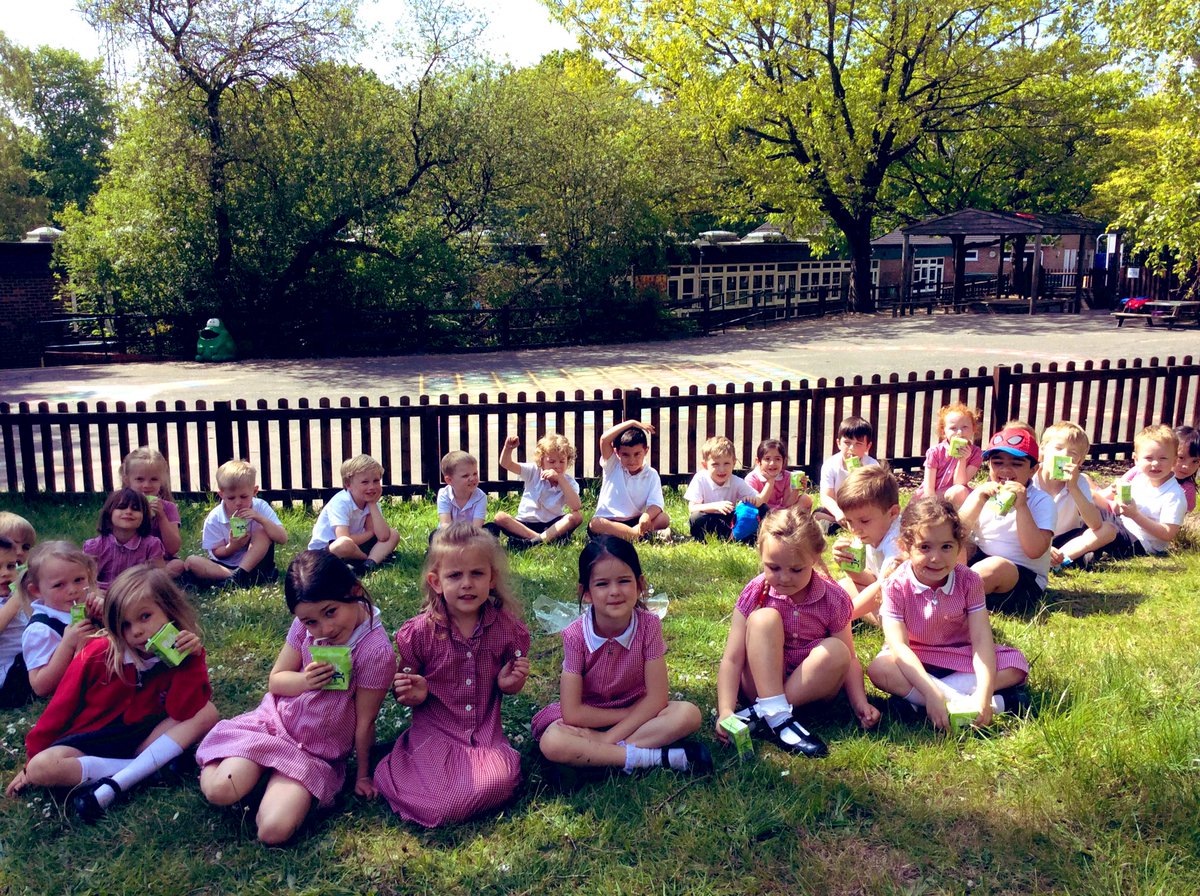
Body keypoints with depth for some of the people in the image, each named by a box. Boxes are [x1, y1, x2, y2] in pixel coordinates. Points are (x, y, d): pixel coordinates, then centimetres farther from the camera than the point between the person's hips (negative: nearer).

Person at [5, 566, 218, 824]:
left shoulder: (180, 653, -9)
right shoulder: (98, 654, -13)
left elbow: (184, 713, -20)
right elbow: (61, 707, -3)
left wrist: (191, 658, -28)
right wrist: (31, 760, 1)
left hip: (143, 739, 1)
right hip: (87, 743, -1)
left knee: (207, 713, -23)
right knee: (42, 768, -31)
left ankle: (114, 785, -31)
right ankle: (152, 766, -25)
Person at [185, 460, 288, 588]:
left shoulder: (261, 507, -10)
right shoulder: (214, 518, -8)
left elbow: (283, 539, -17)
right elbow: (217, 553, -4)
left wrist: (260, 518, -29)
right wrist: (231, 547, -26)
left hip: (254, 563, -1)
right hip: (225, 565, 1)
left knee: (263, 532, -23)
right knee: (191, 561, -23)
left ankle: (239, 575, -30)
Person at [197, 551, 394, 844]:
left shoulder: (377, 651, -25)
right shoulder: (306, 624, -10)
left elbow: (364, 722, -13)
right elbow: (276, 680, 1)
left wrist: (363, 774, 1)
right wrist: (305, 681, -22)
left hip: (318, 752, -3)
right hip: (275, 720, 3)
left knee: (273, 830, -22)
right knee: (218, 790, -20)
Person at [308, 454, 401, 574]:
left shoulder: (371, 502, -2)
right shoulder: (340, 503, -22)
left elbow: (383, 536, -15)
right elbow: (344, 539, -34)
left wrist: (372, 505, -17)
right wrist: (370, 533, -17)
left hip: (355, 547, 8)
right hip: (323, 550, -8)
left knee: (393, 535, -4)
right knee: (345, 544, -41)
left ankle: (369, 564, -24)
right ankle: (378, 556, -16)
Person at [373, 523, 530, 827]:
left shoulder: (506, 628, -4)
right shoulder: (418, 633, -9)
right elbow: (404, 691, 4)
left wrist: (509, 683, -11)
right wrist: (415, 695, -19)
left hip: (485, 731, 1)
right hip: (434, 731, -1)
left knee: (501, 780, -27)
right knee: (439, 806, -21)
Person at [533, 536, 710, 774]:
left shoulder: (649, 625, -18)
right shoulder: (575, 636, -20)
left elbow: (656, 698, -16)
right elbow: (572, 713, -20)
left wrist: (609, 737, -24)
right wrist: (635, 713, -17)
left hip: (639, 710, 1)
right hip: (588, 718, -1)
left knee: (689, 714, -25)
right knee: (551, 742, -32)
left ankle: (597, 753, -22)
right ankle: (657, 756, -26)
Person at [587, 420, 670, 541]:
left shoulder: (651, 474, 1)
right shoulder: (611, 466, 0)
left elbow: (656, 504, -11)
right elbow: (604, 439, -17)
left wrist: (647, 516, -34)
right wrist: (632, 423, -13)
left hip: (635, 522, 1)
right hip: (608, 521, -1)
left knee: (664, 519, -22)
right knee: (595, 524, -36)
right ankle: (640, 534, -40)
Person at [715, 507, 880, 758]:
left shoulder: (834, 599, -9)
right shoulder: (756, 594, -12)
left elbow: (848, 659, -4)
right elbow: (732, 659, -17)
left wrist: (860, 702, -21)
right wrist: (725, 712, -29)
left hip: (810, 686, 2)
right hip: (761, 684, -1)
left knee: (837, 651, -28)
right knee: (764, 619, -25)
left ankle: (759, 715, -29)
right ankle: (777, 718, -35)